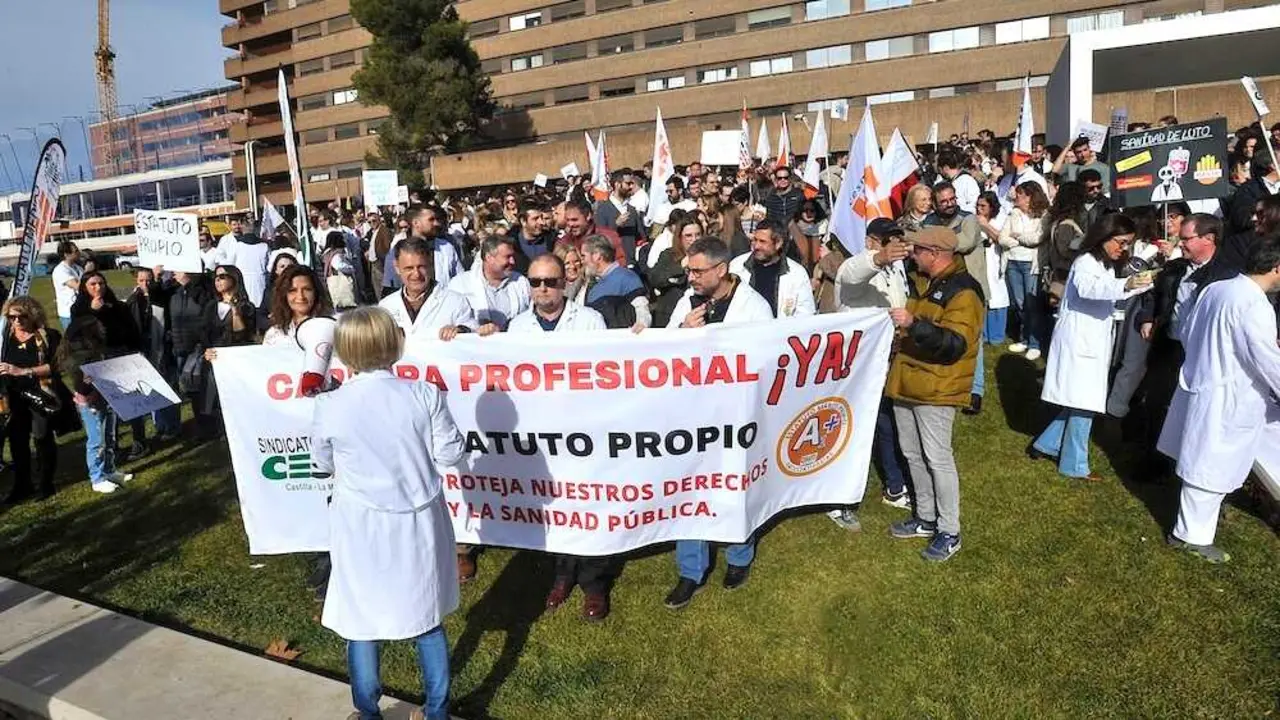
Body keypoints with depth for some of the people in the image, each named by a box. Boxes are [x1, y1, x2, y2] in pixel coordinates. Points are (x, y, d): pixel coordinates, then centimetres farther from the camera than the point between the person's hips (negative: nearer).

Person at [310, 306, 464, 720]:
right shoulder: (424, 394, -14)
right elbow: (450, 454, -7)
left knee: (361, 622, 16)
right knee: (427, 617, 17)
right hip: (419, 522, 2)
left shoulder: (329, 407, -12)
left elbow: (323, 464, 4)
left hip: (362, 530, -1)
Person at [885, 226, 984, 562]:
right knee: (912, 454, 16)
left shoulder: (963, 291, -15)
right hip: (906, 382, 9)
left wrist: (913, 323, -36)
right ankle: (926, 518, 31)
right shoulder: (918, 280, 11)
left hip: (936, 388, -9)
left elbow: (955, 343, -28)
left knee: (938, 458, -2)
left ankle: (949, 532, 12)